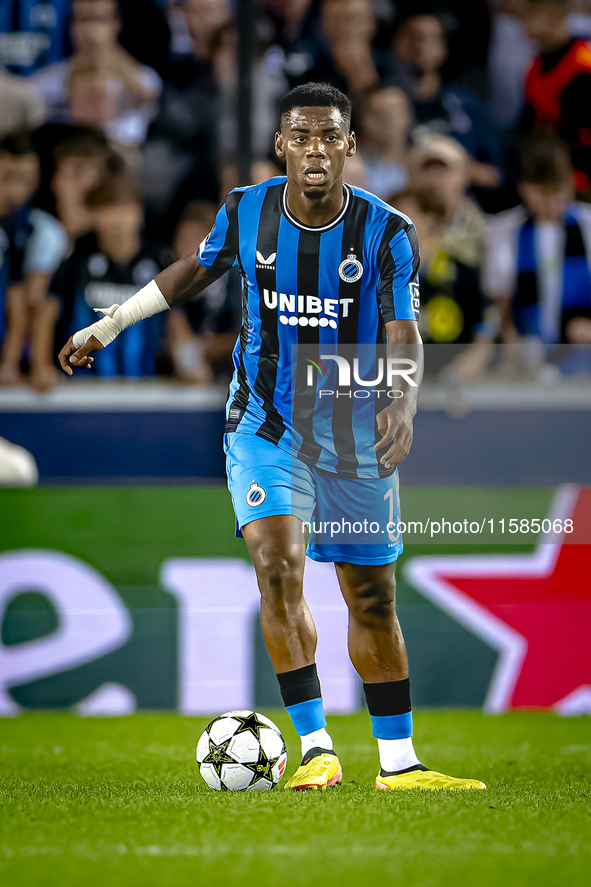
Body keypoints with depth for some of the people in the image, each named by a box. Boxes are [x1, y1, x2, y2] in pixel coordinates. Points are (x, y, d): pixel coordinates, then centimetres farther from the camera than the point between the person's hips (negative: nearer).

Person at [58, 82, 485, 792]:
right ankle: (315, 748, -20)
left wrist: (403, 400, -36)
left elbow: (404, 334, -15)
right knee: (277, 563, -23)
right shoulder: (245, 213, -5)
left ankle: (399, 760, 22)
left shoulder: (387, 232, -11)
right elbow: (196, 270, 15)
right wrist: (107, 326, 20)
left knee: (373, 599, 9)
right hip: (263, 428, 0)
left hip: (355, 437, 0)